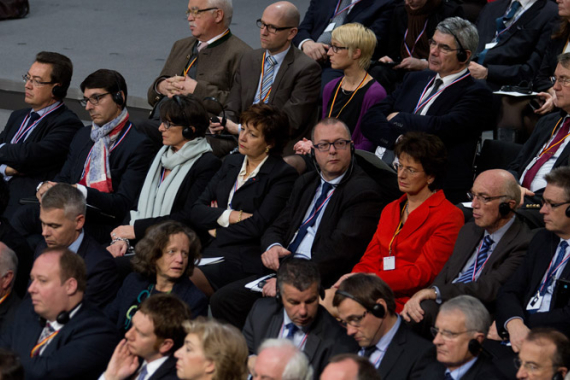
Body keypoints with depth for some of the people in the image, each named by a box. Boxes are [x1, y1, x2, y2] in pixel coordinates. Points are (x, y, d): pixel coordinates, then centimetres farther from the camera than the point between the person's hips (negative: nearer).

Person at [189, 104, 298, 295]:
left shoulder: (283, 175, -2)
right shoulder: (231, 163, 20)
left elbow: (257, 226, -12)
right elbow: (196, 212, 12)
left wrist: (217, 228, -1)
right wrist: (231, 216, -5)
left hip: (244, 258, -6)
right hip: (208, 251, 6)